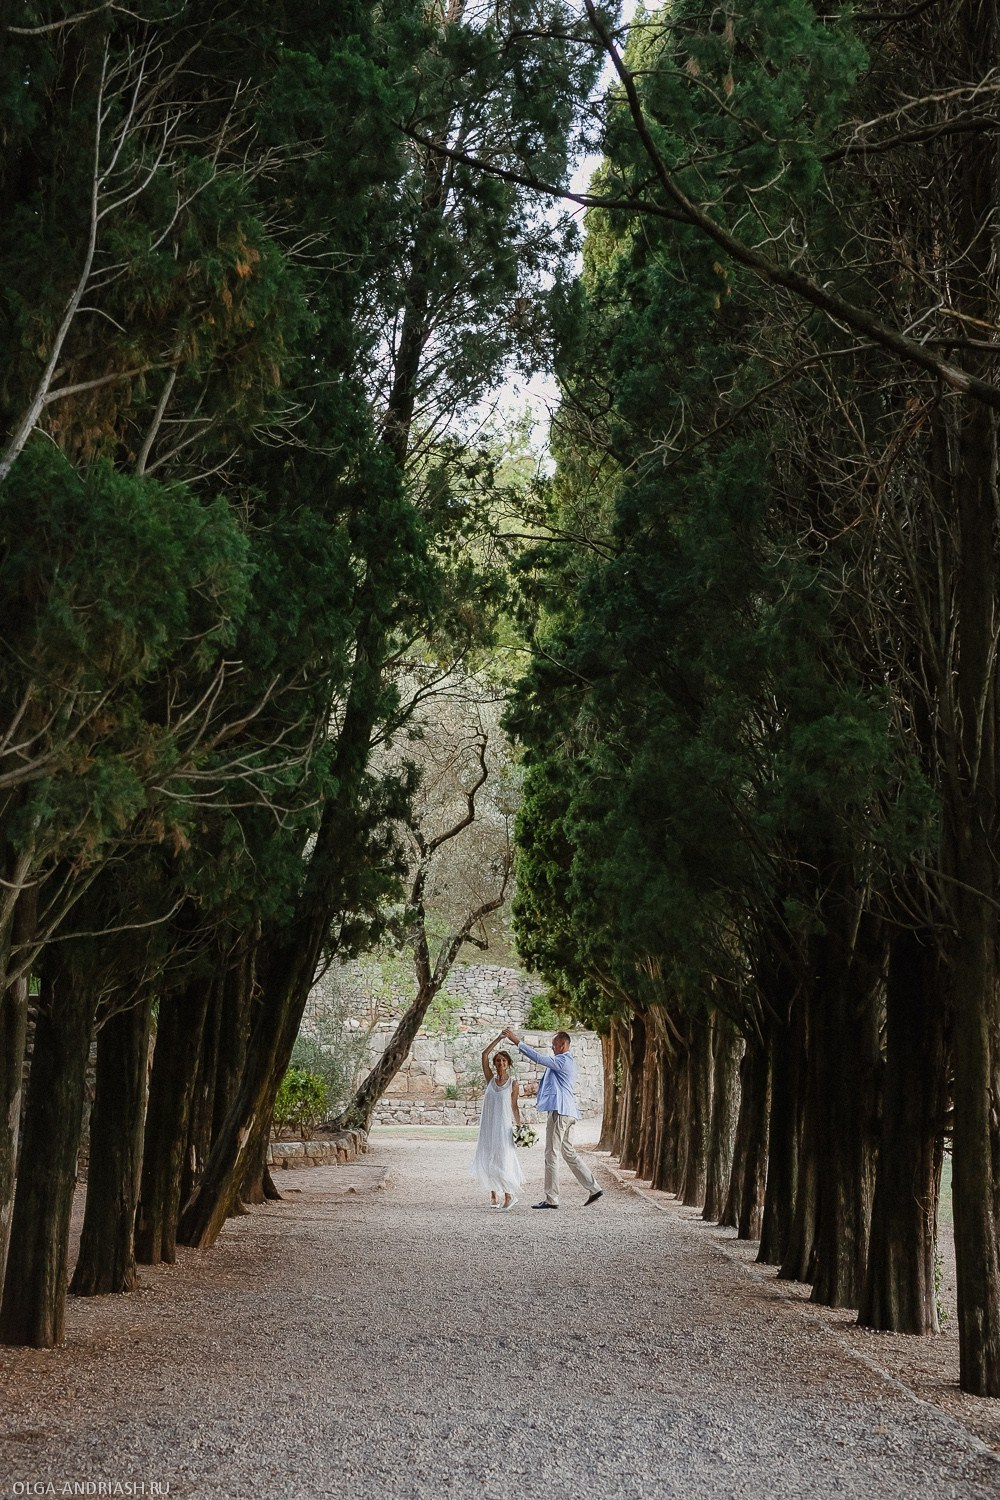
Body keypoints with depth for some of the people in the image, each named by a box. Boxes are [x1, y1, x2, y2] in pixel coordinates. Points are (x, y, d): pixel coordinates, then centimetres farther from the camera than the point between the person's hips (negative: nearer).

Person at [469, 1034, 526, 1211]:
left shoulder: (513, 1083, 0)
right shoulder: (490, 1079, 6)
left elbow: (514, 1106, 5)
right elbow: (484, 1054, -1)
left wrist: (519, 1126, 2)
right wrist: (499, 1038, -3)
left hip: (504, 1126, -3)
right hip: (488, 1125, 3)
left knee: (503, 1160, -6)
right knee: (487, 1160, 5)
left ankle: (509, 1196, 2)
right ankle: (494, 1194, 17)